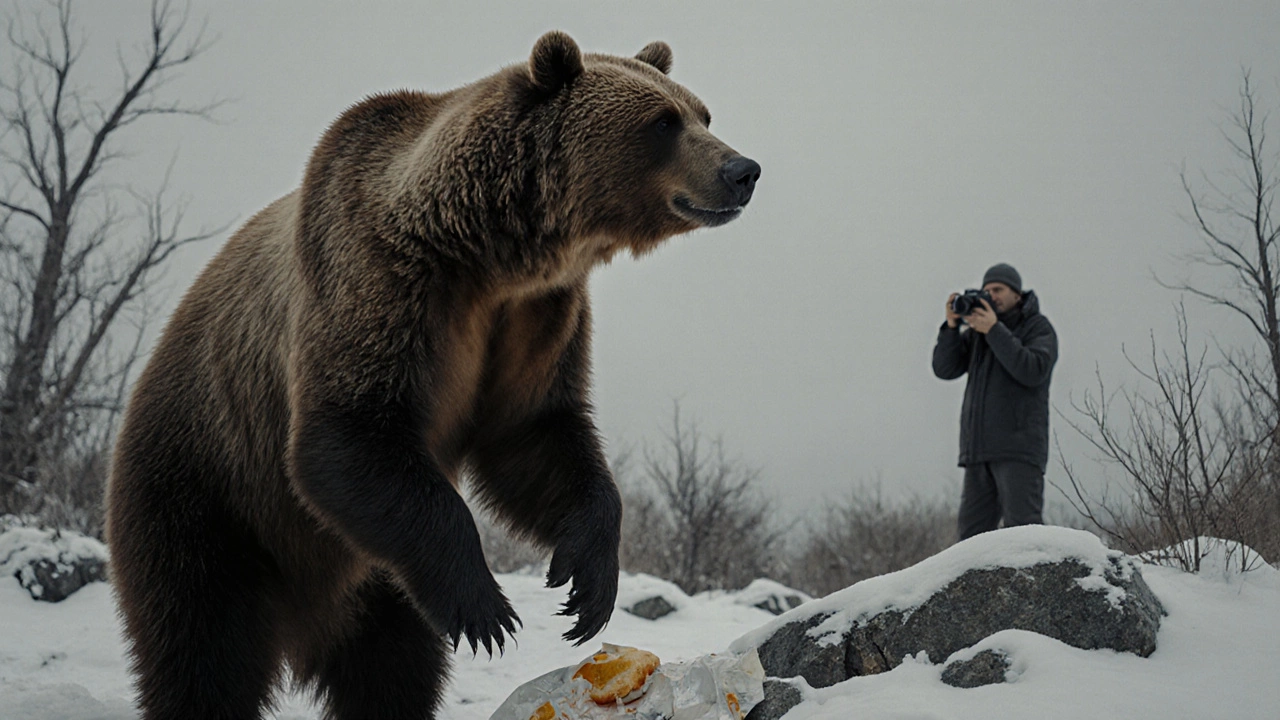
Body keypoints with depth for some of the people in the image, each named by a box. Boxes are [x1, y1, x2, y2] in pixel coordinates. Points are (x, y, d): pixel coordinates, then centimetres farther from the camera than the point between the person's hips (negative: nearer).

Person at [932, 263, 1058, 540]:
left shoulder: (1038, 327, 4)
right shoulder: (975, 330, 18)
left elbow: (1033, 371, -14)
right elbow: (944, 368, 9)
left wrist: (994, 331, -16)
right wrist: (952, 326, -5)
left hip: (1018, 447, -6)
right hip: (978, 449, 6)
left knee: (1022, 528, -14)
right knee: (972, 532, 3)